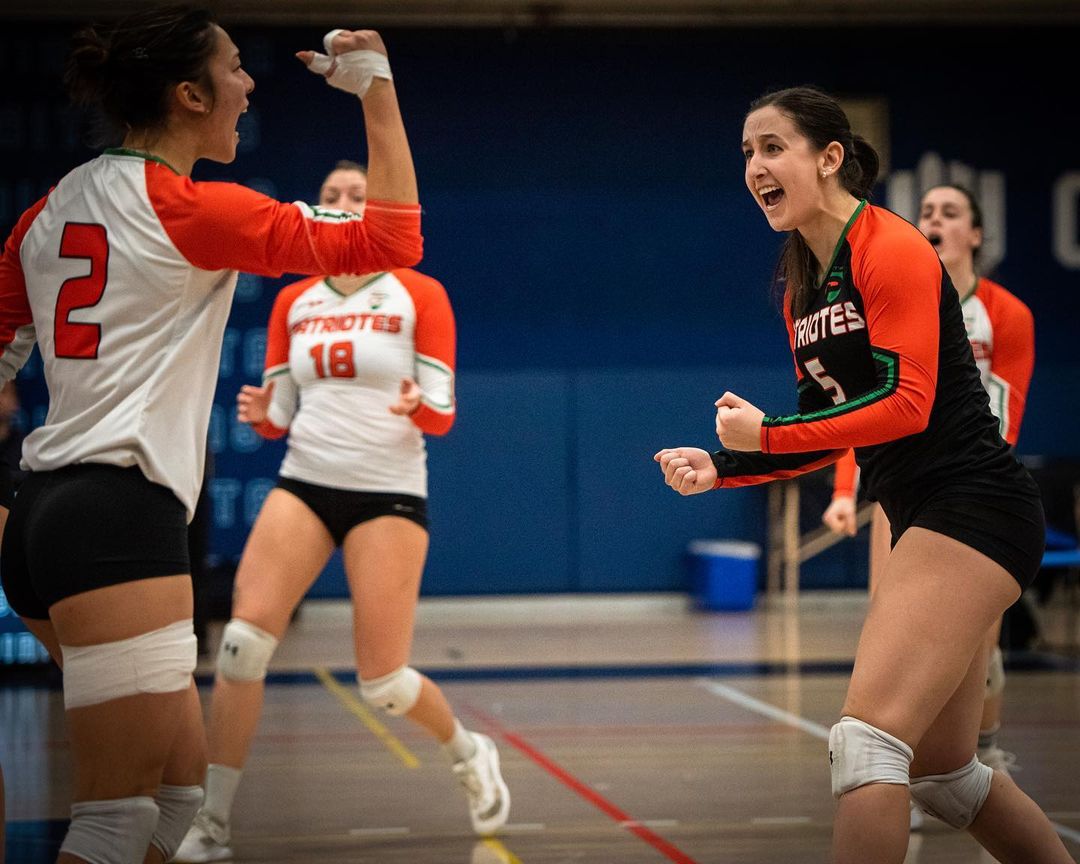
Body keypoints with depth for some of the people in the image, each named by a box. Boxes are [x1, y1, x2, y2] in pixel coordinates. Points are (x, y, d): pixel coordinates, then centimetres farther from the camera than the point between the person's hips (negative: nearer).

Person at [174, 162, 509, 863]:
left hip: (389, 493, -3)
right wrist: (259, 412, -12)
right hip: (304, 485, 3)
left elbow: (442, 415, -4)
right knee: (244, 640, -18)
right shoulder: (293, 303, 10)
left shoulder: (419, 295, -1)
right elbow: (278, 419, 11)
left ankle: (469, 752, 28)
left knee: (381, 682, -5)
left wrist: (418, 408, -27)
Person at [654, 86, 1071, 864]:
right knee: (942, 772, 15)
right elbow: (830, 428, 18)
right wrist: (721, 467, 5)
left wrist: (767, 432, -17)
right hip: (920, 515, 10)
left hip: (974, 508, -10)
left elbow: (905, 404, -20)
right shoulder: (802, 287, 13)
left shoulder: (891, 250, -12)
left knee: (867, 738, -19)